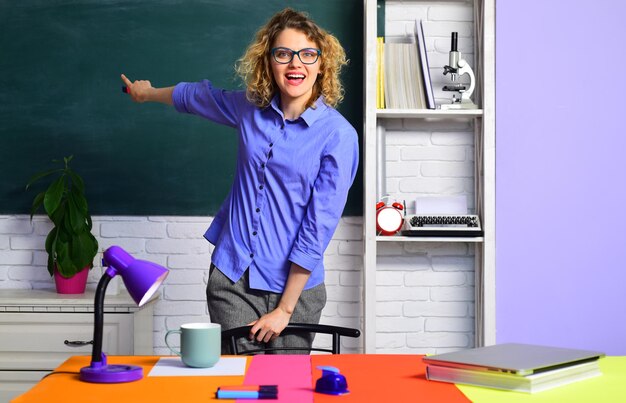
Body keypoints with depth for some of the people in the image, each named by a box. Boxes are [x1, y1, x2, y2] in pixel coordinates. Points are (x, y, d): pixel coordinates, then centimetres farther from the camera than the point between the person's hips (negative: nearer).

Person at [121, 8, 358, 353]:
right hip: (231, 277, 3)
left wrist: (284, 309, -12)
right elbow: (199, 96, 25)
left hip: (294, 285, -3)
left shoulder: (338, 135, -12)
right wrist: (148, 92, 42)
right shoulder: (250, 108, 2)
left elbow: (319, 228, -13)